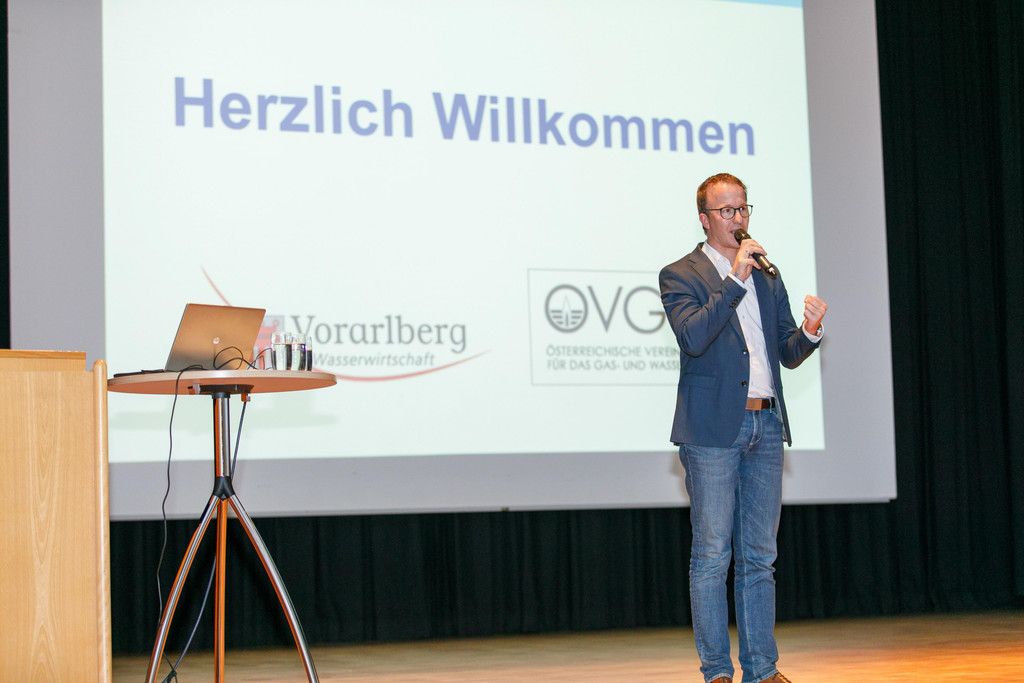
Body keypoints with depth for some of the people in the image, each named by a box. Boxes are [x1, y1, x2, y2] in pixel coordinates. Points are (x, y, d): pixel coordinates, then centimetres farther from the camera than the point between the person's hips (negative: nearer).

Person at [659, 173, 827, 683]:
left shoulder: (767, 279, 17)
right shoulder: (680, 275, -1)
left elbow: (787, 354, 15)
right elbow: (693, 337, -18)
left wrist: (808, 332, -7)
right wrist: (735, 278, -19)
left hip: (765, 426, 6)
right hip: (713, 429, -5)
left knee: (759, 557, 8)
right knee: (712, 555, -2)